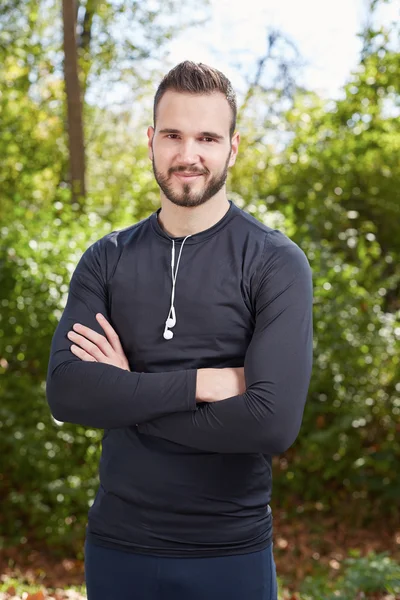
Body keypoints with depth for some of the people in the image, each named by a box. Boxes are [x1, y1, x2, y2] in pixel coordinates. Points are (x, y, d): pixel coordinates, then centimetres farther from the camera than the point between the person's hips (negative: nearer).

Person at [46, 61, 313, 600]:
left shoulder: (276, 262, -10)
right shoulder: (106, 260, 2)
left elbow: (275, 423, -22)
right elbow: (65, 392, -12)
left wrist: (127, 395, -14)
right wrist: (198, 382, -21)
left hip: (230, 554, -3)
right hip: (117, 544, 3)